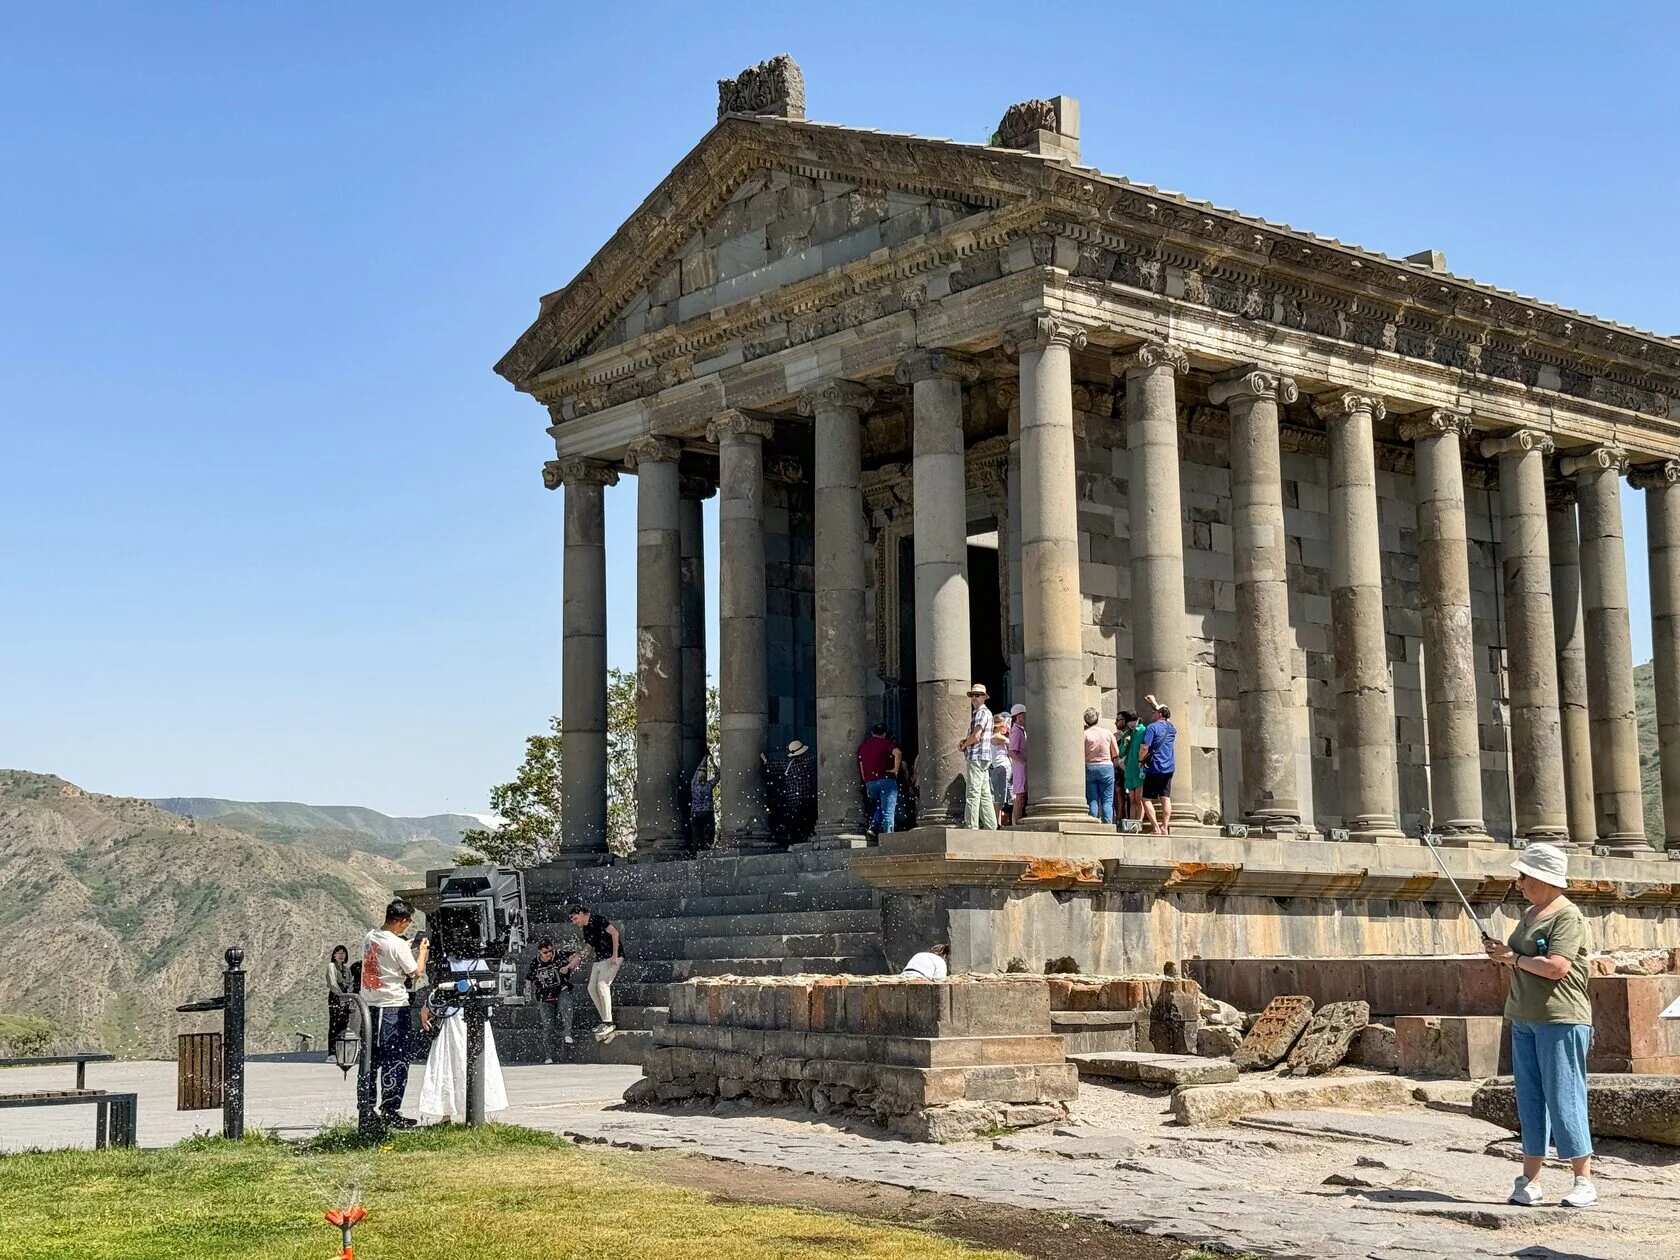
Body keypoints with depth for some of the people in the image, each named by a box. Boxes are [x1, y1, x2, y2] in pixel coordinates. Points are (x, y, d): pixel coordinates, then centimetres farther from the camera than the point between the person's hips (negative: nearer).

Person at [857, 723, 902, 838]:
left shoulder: (862, 746, 15)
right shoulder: (885, 743, -1)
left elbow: (861, 767, 16)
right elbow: (898, 753, -21)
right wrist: (896, 770, -12)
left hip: (870, 782, 5)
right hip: (886, 779, -5)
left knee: (878, 806, 24)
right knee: (888, 810, -4)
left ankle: (873, 826, 5)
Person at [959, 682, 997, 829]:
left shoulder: (983, 713, -9)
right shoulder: (975, 713, 22)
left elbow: (976, 736, -18)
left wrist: (964, 745, -1)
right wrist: (965, 741, 7)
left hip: (977, 758, -10)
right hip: (976, 758, 10)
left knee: (972, 793, -12)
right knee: (984, 794, 10)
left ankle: (971, 826, -14)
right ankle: (990, 825, 11)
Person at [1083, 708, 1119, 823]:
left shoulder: (1085, 734, -6)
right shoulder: (1108, 733, -1)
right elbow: (1116, 753, 4)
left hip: (1089, 767, 0)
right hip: (1106, 767, 0)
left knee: (1092, 801, 4)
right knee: (1107, 801, 3)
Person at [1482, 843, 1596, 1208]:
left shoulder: (1568, 916, -11)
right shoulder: (1529, 914, 17)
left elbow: (1556, 967, -22)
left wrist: (1513, 958, -10)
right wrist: (1501, 954, 6)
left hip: (1561, 1020, -9)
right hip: (1523, 1019, 9)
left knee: (1563, 1098, -6)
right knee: (1530, 1099, 7)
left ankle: (1584, 1181, 1)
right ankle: (1530, 1179, 10)